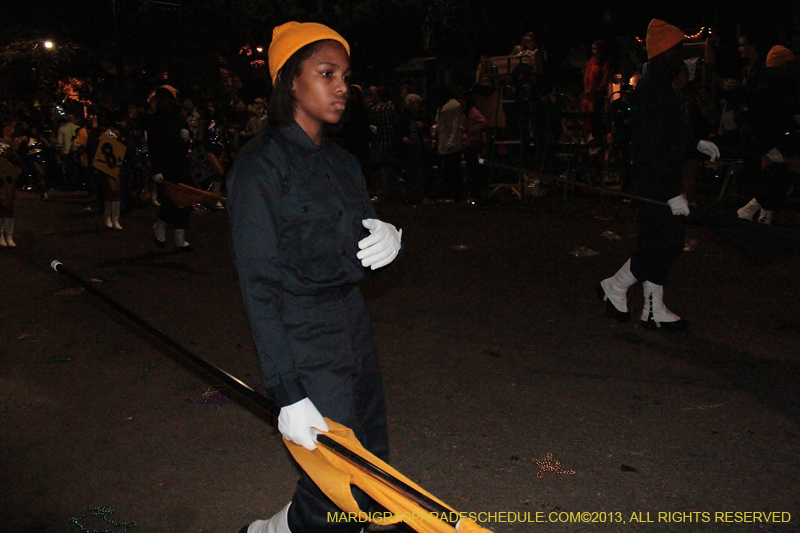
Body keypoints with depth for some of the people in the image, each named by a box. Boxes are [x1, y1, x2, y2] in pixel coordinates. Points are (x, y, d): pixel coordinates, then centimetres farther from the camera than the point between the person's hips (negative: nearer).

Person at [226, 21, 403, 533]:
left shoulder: (342, 160, 10)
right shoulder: (261, 165, -13)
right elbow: (260, 285, -16)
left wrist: (389, 238, -9)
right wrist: (288, 392, -19)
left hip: (354, 328, 8)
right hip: (304, 341, -8)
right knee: (344, 490, -3)